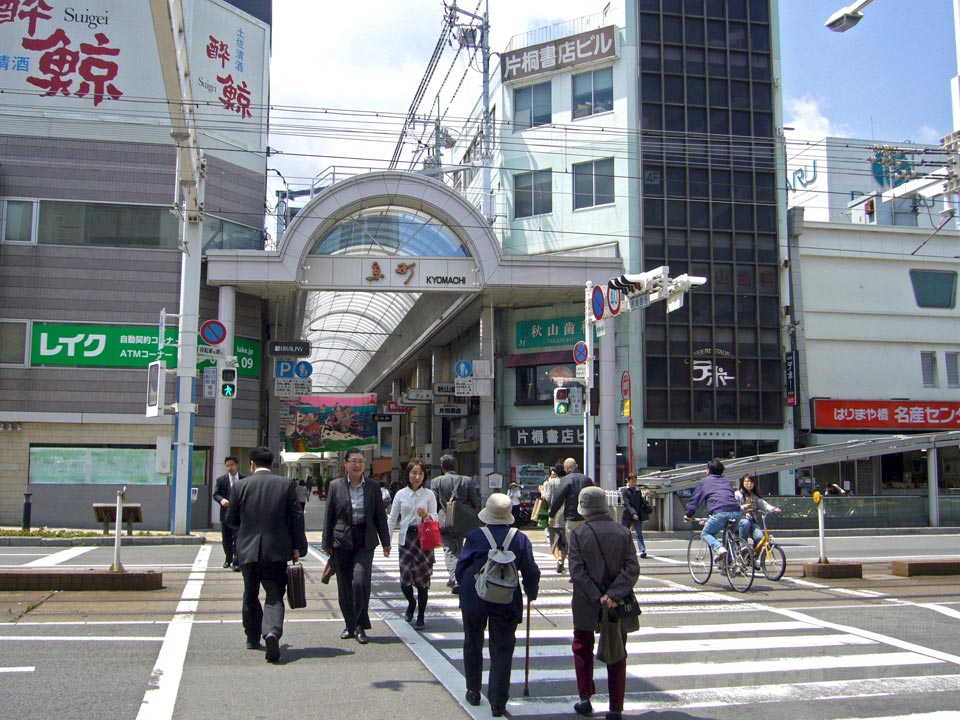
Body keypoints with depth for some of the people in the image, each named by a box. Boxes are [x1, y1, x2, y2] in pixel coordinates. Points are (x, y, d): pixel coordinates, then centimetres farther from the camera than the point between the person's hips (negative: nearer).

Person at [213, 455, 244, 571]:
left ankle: (236, 562, -7)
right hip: (226, 513, 2)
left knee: (238, 538, -10)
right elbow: (215, 494, 0)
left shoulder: (244, 479, 0)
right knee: (226, 539, 13)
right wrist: (221, 500, -20)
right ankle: (228, 559, 33)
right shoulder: (221, 480, 2)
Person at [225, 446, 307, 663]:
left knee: (250, 594, 18)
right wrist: (297, 547, 4)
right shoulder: (286, 484, -2)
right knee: (274, 596, 1)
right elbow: (297, 517, -3)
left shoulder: (240, 485, -2)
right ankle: (272, 632, -23)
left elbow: (231, 519, 5)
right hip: (277, 550, -1)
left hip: (247, 549, 1)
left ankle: (253, 638, 28)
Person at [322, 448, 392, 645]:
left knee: (361, 582, -14)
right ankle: (349, 625, 22)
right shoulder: (336, 486, 1)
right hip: (342, 541, 1)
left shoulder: (373, 486, 4)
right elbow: (329, 516, 4)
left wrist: (385, 542, 9)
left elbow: (380, 515, 9)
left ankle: (360, 626, -1)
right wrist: (327, 542, 2)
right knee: (344, 585, 7)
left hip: (365, 541, -1)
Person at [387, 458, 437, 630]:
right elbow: (392, 519, 9)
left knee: (422, 578, 2)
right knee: (405, 578, -4)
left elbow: (435, 518, 2)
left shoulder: (429, 495, 1)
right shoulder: (401, 495, 4)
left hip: (424, 539, -1)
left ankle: (420, 616, 16)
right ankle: (411, 603, 28)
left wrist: (427, 516, -20)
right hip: (405, 539, 1)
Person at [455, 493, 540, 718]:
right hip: (507, 602, 0)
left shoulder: (474, 536, -10)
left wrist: (465, 588, 14)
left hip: (474, 599, 0)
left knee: (473, 645, 19)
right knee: (502, 651, 7)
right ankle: (497, 703, 7)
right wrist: (532, 593, 14)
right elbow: (531, 572, -4)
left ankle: (473, 692, 31)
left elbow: (461, 567, -4)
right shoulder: (520, 539, -7)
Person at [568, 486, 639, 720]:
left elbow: (576, 570, -16)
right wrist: (613, 595, -17)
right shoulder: (623, 532, -3)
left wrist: (596, 597, -16)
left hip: (586, 605, -2)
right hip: (618, 605, 2)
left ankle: (585, 699, 22)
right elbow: (632, 569, -11)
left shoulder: (578, 533, -10)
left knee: (582, 648, 19)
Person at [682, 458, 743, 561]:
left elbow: (695, 499, 21)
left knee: (706, 533, 14)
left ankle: (719, 548, -15)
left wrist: (688, 515, 32)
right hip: (736, 512, 5)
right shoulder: (727, 480, 31)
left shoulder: (704, 481, 19)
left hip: (720, 512, -5)